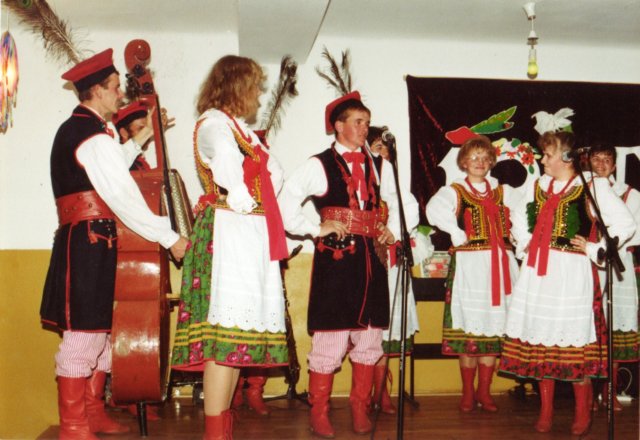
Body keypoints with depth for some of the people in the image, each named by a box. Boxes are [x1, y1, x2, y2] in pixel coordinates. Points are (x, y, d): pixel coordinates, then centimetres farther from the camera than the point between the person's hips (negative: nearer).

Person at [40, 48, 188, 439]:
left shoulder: (75, 129, 18)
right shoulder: (95, 136, -14)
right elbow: (124, 197, -19)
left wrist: (141, 139, 29)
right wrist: (170, 238, -15)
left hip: (83, 242, 10)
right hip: (90, 242, -10)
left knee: (100, 328, 14)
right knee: (84, 332, -6)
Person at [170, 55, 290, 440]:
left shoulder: (243, 129, 25)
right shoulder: (213, 121, -2)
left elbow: (275, 175, 21)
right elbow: (227, 163, -20)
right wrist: (244, 203, -8)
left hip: (254, 235, 9)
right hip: (228, 231, -9)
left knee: (241, 326, 6)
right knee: (227, 326, -13)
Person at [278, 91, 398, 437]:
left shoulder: (378, 166, 14)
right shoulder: (319, 165, -1)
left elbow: (397, 203, 28)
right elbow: (286, 203, -7)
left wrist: (391, 231, 12)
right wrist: (315, 229, -10)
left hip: (371, 258, 5)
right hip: (335, 258, -5)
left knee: (369, 336, 9)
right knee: (330, 337, -3)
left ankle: (360, 409, 24)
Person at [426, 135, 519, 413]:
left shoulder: (503, 191, 17)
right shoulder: (455, 191, 3)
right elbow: (434, 210, -17)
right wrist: (458, 235, -16)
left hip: (501, 264, 4)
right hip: (470, 265, -4)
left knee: (494, 328, 5)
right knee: (469, 328, -2)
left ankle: (484, 391, 15)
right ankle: (468, 393, 10)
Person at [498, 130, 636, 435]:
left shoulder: (593, 187, -4)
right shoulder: (538, 185, 12)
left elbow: (626, 225, -7)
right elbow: (518, 217, 28)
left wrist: (593, 249, -8)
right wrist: (524, 245, 14)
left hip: (571, 273, -5)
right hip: (536, 273, 5)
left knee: (575, 340, -1)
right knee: (540, 339, 8)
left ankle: (582, 414, 14)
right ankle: (545, 412, 19)